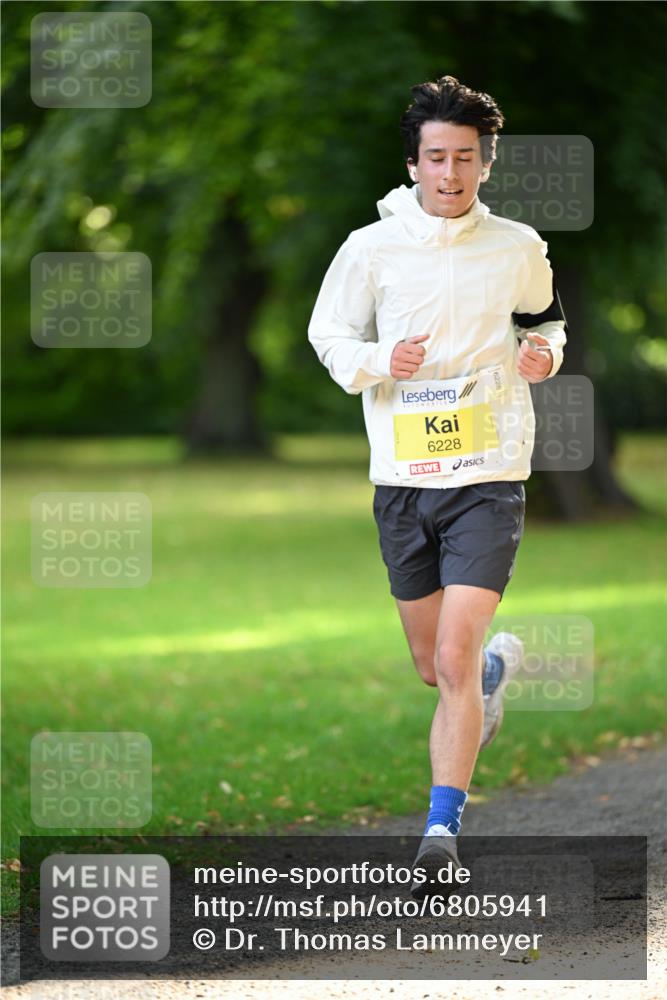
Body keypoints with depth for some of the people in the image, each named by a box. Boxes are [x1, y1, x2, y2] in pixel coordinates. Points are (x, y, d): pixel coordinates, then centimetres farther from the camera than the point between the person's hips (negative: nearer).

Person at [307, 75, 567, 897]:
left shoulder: (518, 249, 2)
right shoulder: (370, 249, -1)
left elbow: (544, 317, 20)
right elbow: (328, 338, 8)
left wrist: (545, 351, -3)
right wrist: (381, 361, -13)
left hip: (488, 476, -2)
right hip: (401, 480, 2)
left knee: (454, 661, -14)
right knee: (434, 667, 14)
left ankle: (442, 830, -9)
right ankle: (498, 663, 50)